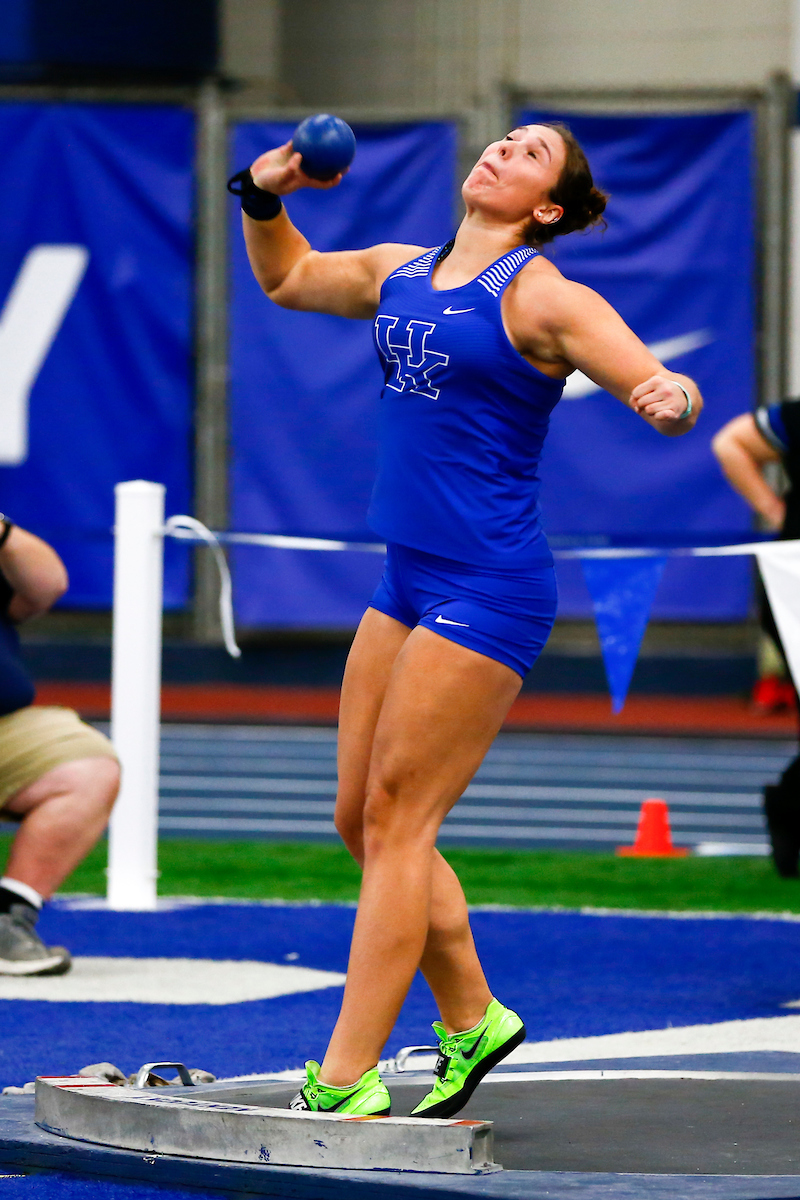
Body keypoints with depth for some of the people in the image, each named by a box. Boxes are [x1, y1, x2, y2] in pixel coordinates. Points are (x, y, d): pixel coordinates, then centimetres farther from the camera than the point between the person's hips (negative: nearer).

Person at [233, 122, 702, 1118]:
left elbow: (664, 390, -14)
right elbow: (287, 278, 31)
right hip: (408, 586, 8)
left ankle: (345, 1084, -7)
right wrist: (264, 200, 14)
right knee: (362, 821, 9)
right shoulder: (401, 272, 12)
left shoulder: (542, 297, -9)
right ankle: (473, 1020, 26)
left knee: (396, 819, -9)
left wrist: (670, 398, -37)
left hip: (489, 590, -8)